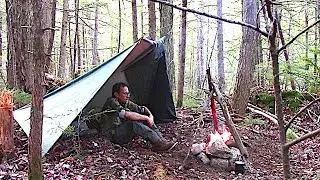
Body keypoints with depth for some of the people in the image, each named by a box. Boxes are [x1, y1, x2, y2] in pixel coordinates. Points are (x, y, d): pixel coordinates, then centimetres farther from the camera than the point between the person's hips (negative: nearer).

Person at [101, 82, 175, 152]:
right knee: (134, 124, -33)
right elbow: (128, 115, -29)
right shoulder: (112, 102, -17)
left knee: (144, 120, -7)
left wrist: (151, 116, -7)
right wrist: (146, 118, -23)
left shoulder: (127, 103, 8)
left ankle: (161, 139, -16)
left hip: (125, 132, 8)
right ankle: (158, 144, -36)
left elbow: (143, 109, 14)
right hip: (115, 136, -8)